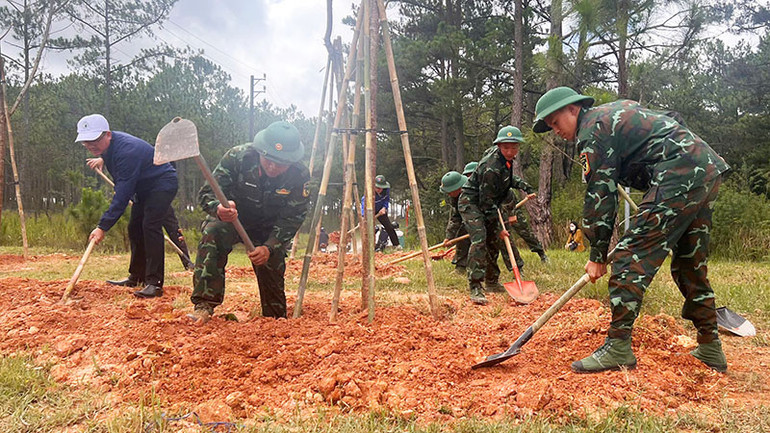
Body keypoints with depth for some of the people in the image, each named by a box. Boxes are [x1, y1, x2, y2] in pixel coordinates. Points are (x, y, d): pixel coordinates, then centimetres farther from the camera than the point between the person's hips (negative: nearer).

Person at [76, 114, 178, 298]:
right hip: (144, 186, 10)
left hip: (162, 184, -10)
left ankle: (154, 283, -25)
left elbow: (122, 194, -36)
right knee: (135, 228, 10)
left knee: (150, 226, -23)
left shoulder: (127, 150, -33)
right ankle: (136, 277, 21)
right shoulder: (107, 146, -4)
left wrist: (103, 226, -38)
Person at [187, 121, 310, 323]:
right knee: (211, 234, -30)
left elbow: (291, 219, -19)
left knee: (272, 265, -6)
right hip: (230, 216, -1)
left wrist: (269, 247, -34)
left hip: (270, 228, 1)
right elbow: (207, 193, -26)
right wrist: (219, 209, -51)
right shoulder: (237, 157, -29)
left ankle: (276, 320, 22)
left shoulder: (299, 176, -25)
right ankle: (204, 305, -29)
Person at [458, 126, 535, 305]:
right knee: (479, 239, -25)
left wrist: (524, 186, 8)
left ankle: (492, 282, 28)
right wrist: (498, 227, -20)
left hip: (487, 204, 10)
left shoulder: (506, 158, -2)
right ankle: (475, 288, -26)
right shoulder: (491, 167, -30)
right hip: (471, 203, -10)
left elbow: (509, 178, 22)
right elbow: (486, 202, -25)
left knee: (493, 242, 14)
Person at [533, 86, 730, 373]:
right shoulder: (617, 110, 24)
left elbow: (599, 196, -8)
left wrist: (598, 255, -3)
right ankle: (710, 349, 24)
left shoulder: (593, 130, -5)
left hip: (678, 176, -10)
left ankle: (618, 348, -13)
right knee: (690, 266, 17)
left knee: (630, 258, -12)